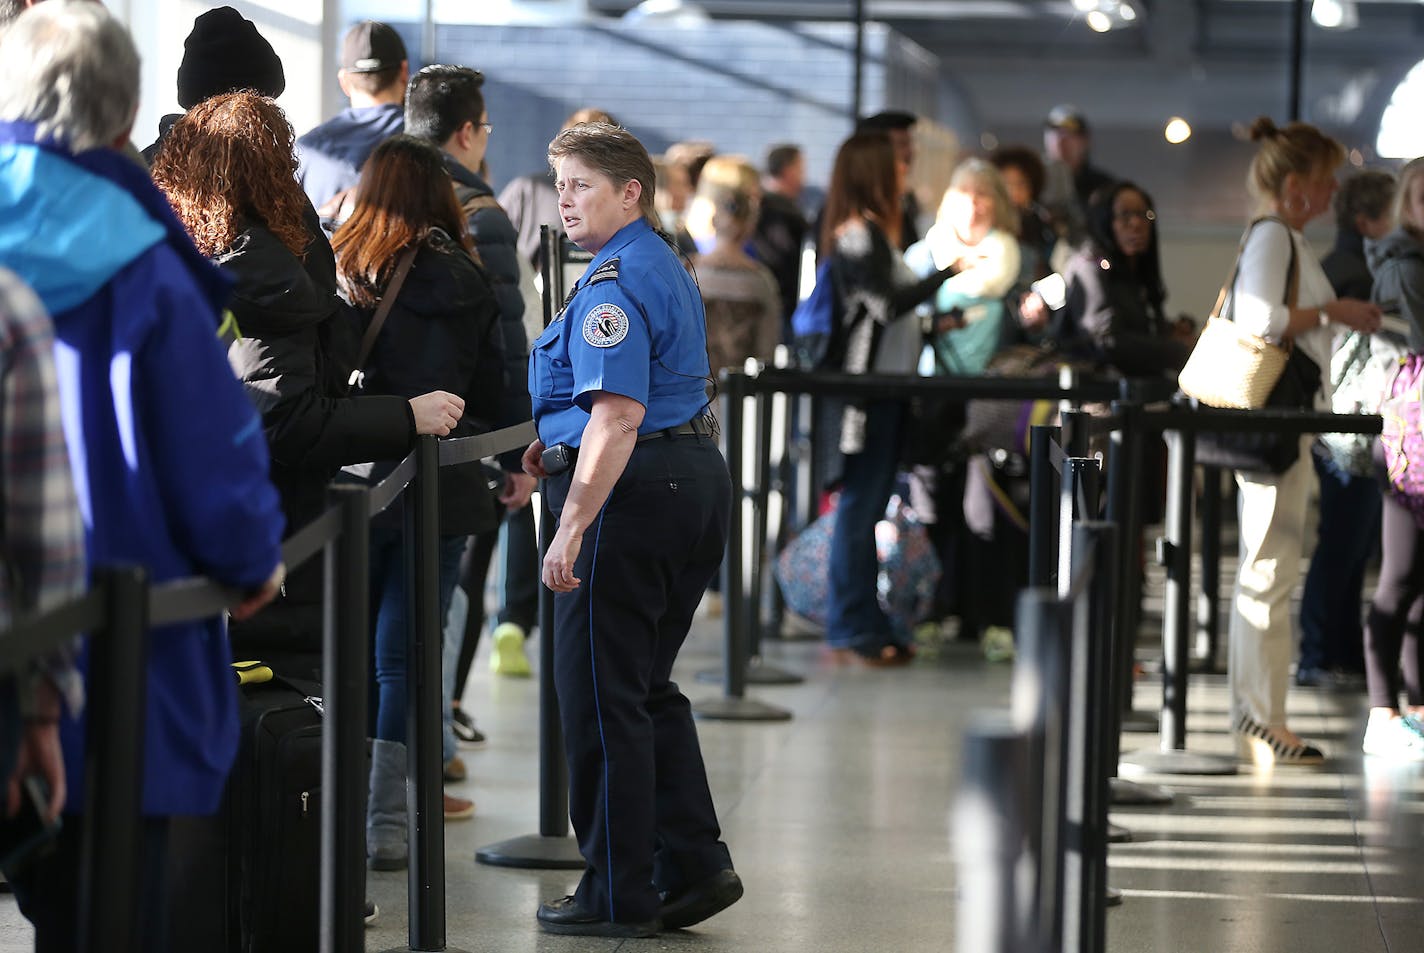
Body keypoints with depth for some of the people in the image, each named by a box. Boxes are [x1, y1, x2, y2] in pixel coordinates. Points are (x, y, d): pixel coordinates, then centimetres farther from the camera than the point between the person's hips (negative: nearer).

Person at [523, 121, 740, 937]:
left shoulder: (613, 283, -16)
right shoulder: (665, 265, 16)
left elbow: (619, 417, -26)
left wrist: (572, 528, -27)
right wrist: (559, 448, 25)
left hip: (636, 494, -10)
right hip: (698, 474, 10)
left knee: (602, 695, -1)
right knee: (645, 687, 17)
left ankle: (619, 896, 5)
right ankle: (694, 863, 15)